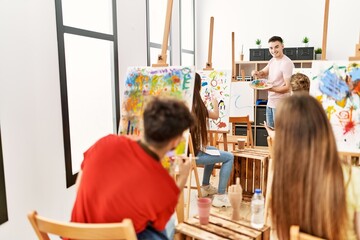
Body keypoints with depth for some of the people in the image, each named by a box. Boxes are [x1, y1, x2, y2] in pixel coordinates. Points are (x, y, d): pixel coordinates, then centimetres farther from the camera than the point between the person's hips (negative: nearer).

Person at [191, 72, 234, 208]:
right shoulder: (197, 105, -16)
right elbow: (215, 115, 3)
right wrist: (215, 103, 23)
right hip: (192, 153, -7)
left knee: (212, 150, 32)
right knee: (229, 157, 7)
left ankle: (205, 186, 41)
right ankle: (220, 196, 7)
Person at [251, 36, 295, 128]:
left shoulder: (287, 63, -18)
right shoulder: (272, 60, 8)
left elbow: (288, 87, -20)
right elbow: (264, 73, 16)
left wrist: (270, 88, -30)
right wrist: (257, 73, -7)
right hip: (270, 102, 8)